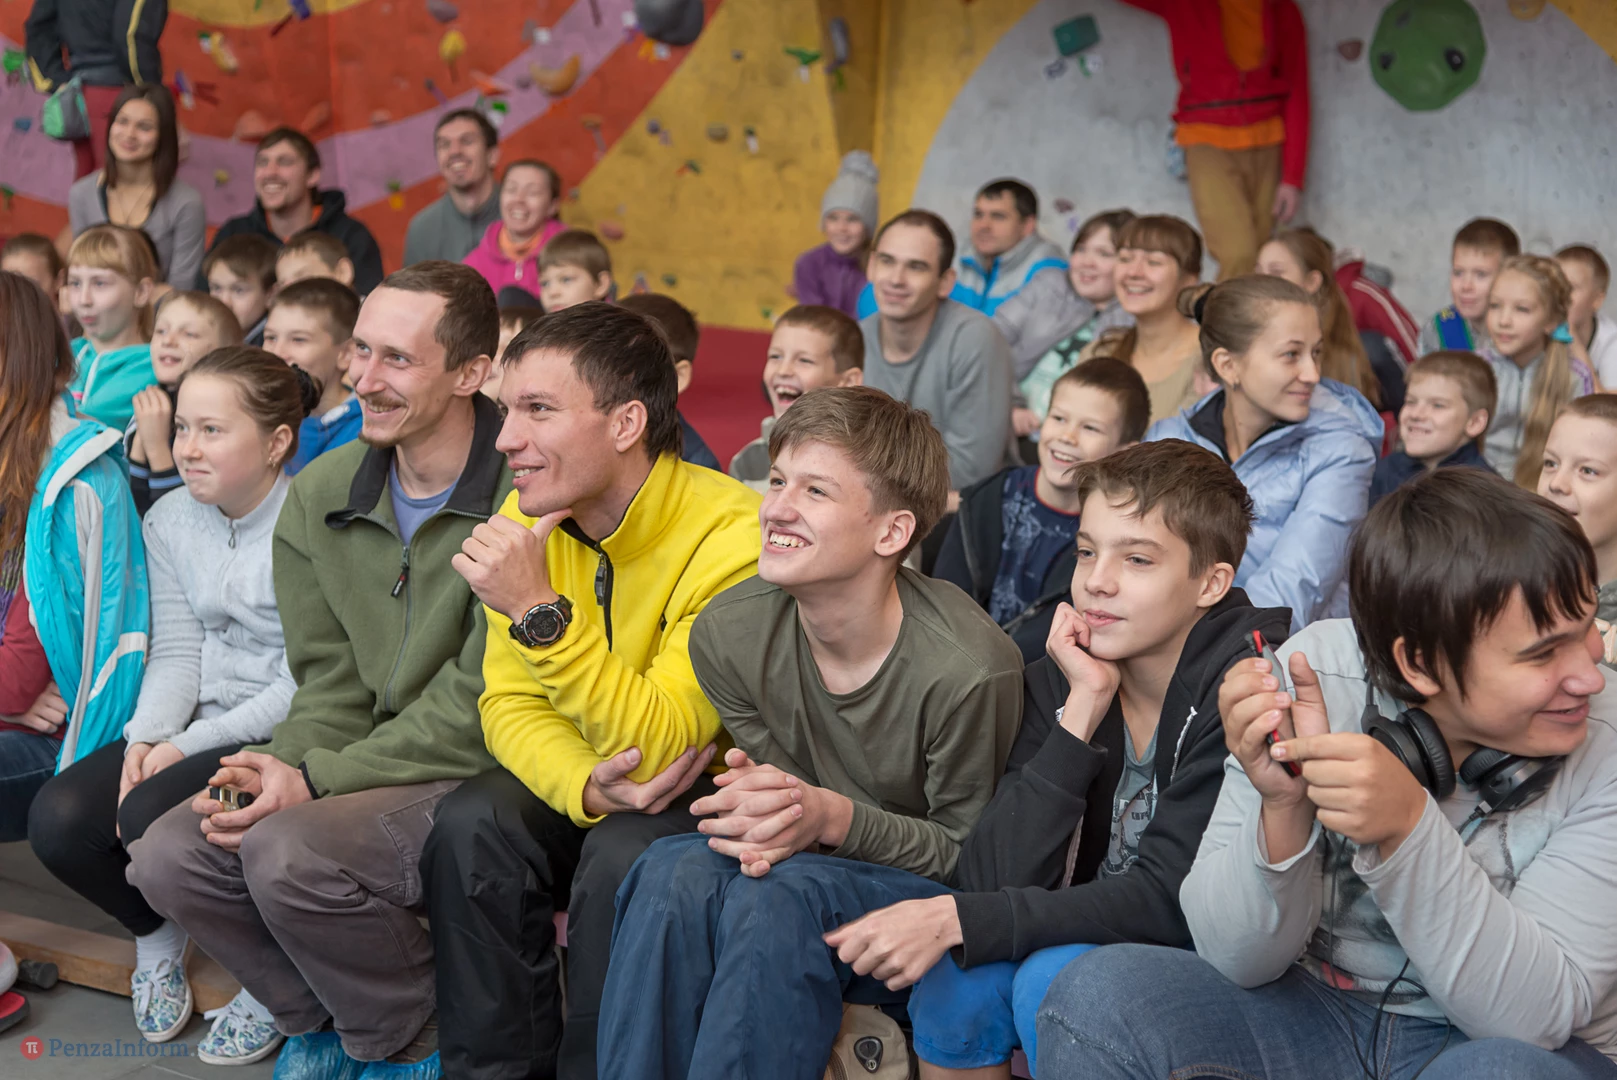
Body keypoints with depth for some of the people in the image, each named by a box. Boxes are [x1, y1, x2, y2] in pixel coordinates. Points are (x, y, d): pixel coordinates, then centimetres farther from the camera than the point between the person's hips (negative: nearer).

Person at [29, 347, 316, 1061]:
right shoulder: (168, 522, 8)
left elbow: (304, 685, -15)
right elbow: (176, 651, 6)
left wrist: (188, 746, -17)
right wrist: (144, 738, -12)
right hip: (193, 729, 6)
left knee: (151, 815, -30)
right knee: (57, 819, -16)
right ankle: (157, 934, 16)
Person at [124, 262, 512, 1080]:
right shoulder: (319, 495, 6)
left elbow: (481, 706, -18)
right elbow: (331, 683, 8)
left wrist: (317, 782, -20)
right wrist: (283, 766, -14)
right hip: (372, 768, 7)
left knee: (289, 853, -28)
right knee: (168, 856, -9)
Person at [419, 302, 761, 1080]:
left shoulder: (731, 535, -25)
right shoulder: (527, 518, -6)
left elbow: (659, 747, -29)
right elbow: (510, 705, -4)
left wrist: (540, 610, -38)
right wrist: (587, 785, -26)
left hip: (715, 793, -5)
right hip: (578, 781, 5)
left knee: (625, 857, -32)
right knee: (472, 826, -21)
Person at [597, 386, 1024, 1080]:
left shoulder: (969, 670, -24)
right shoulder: (728, 633, -8)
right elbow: (787, 789, 3)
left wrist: (834, 817, -26)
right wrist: (761, 813, -23)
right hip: (807, 866, 5)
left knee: (779, 894, -33)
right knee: (676, 870, -27)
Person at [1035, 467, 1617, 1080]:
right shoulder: (1317, 674, -14)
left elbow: (1540, 1015, -22)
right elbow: (1238, 959, -11)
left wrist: (1409, 827, -35)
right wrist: (1284, 805, -30)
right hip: (1315, 1014, 2)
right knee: (1096, 992, -21)